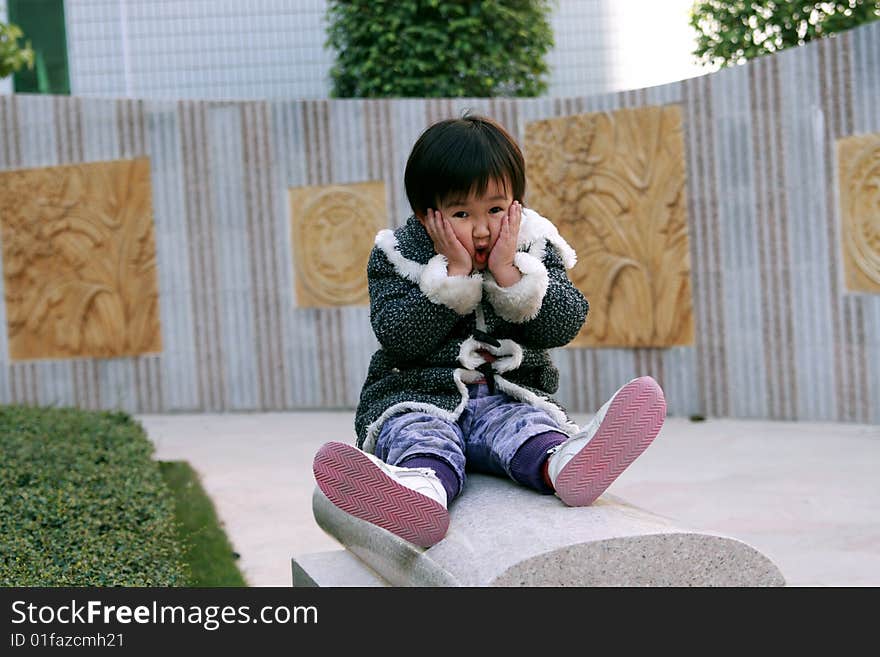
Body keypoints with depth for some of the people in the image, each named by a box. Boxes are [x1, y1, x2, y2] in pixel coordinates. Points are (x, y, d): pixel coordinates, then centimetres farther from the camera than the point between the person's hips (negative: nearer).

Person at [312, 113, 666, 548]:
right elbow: (398, 336, -12)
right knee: (419, 435, -35)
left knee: (526, 427, -32)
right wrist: (454, 273, -17)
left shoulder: (536, 247, 7)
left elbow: (564, 326, -5)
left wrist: (509, 272, -16)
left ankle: (561, 465, -69)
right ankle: (422, 488, -71)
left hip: (511, 394, 2)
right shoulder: (397, 254, 1)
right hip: (418, 397, -1)